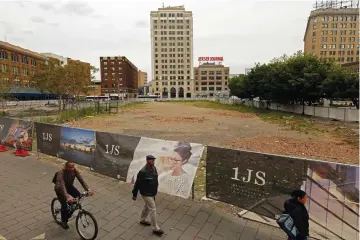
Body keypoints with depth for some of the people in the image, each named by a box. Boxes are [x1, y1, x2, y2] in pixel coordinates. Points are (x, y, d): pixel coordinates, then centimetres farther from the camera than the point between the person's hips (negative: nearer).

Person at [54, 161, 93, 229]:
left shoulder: (75, 171, -22)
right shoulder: (61, 173, -34)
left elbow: (81, 180, -28)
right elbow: (62, 185, -46)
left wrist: (88, 189, -41)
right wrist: (67, 196, -60)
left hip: (69, 187, 4)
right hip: (60, 189, -4)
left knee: (79, 197, -17)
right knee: (64, 205, -14)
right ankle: (63, 221, 13)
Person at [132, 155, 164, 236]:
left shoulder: (154, 168, -4)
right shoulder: (143, 172, -29)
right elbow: (137, 183, -20)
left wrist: (155, 190, 19)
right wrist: (134, 194, -11)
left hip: (152, 192, 8)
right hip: (146, 193, -8)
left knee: (147, 206, 26)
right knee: (153, 209, -1)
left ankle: (142, 220, 49)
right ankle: (156, 228, 12)